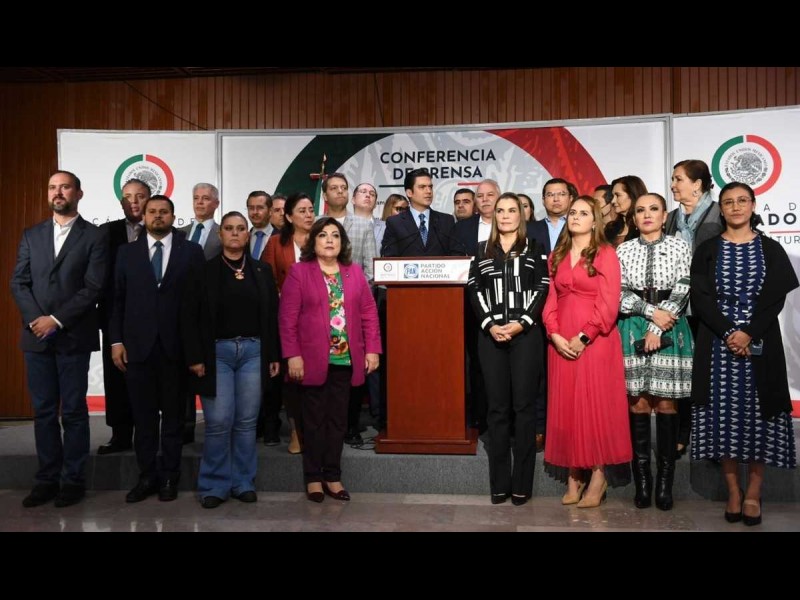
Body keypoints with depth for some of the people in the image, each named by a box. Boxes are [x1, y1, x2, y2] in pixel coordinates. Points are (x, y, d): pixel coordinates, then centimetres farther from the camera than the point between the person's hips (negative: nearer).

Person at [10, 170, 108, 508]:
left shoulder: (94, 237, 0)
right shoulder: (31, 235, 13)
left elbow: (93, 288, -8)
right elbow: (18, 282, 7)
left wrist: (57, 320, -14)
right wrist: (35, 320, -8)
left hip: (74, 338, -4)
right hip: (36, 337, 4)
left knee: (73, 411, 3)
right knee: (43, 411, 9)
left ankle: (74, 479, 13)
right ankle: (47, 478, 18)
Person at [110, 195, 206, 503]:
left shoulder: (192, 252, 3)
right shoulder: (127, 252, 9)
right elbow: (118, 299, 6)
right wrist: (116, 340, -1)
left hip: (176, 345, -1)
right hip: (137, 345, 2)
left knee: (173, 414, 8)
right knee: (143, 415, 8)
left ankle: (170, 477, 20)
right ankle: (147, 476, 19)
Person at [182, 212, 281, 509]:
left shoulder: (262, 271, 9)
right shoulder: (204, 270, 1)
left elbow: (272, 315, 9)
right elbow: (189, 316, -2)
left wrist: (274, 356, 4)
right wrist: (195, 357, -8)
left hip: (253, 351, 2)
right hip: (217, 351, -2)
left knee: (247, 421, 6)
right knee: (218, 422, -3)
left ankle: (243, 482, 18)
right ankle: (215, 484, 11)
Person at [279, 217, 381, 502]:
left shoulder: (355, 272, 8)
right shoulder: (299, 271, -2)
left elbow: (369, 313, 7)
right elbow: (287, 317, -6)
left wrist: (372, 349, 1)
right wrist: (292, 355, -12)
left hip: (346, 359, 3)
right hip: (313, 359, -3)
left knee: (338, 419, 10)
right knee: (315, 420, 6)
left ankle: (332, 476, 22)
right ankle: (313, 478, 19)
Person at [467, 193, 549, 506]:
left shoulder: (535, 249, 8)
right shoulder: (481, 251, 13)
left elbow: (542, 289, -1)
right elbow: (475, 291, 6)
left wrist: (521, 323, -13)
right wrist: (490, 325, -8)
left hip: (526, 334, -2)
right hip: (491, 335, 2)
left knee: (524, 405, 0)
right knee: (497, 406, 4)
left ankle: (522, 482, 7)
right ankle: (499, 482, 10)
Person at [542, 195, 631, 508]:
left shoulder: (606, 253, -1)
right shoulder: (557, 255, 14)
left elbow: (608, 303, -9)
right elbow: (551, 299, 9)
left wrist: (584, 337, -14)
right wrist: (555, 334, -6)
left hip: (596, 341, -5)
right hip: (561, 342, 5)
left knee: (595, 404, -1)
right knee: (565, 406, 6)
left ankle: (598, 475, 10)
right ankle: (573, 474, 15)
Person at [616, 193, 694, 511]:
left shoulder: (679, 247, 5)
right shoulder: (623, 250, 7)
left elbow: (681, 292, -3)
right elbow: (620, 295, 0)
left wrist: (658, 328, -11)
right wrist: (652, 312, -12)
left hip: (670, 330, 0)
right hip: (633, 330, 1)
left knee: (665, 402, 0)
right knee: (638, 402, 1)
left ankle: (665, 478, 9)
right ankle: (642, 479, 8)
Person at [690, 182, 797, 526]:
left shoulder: (770, 250, 6)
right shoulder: (707, 250, 5)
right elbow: (700, 297, -3)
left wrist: (749, 334, -16)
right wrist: (729, 333, -15)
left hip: (761, 344, 0)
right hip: (718, 343, 0)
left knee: (757, 413, 1)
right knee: (723, 415, 0)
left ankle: (754, 492, 13)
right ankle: (733, 491, 12)